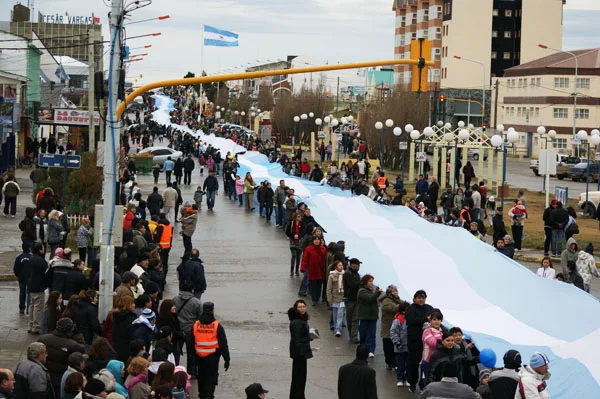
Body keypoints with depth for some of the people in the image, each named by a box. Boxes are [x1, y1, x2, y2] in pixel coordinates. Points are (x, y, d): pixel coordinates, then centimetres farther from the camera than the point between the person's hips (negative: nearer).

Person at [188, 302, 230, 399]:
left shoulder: (195, 325, -1)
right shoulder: (217, 326, -10)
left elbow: (190, 343, 7)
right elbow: (223, 344, -8)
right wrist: (227, 359, -2)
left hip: (199, 358, 3)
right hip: (213, 358, -3)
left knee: (201, 377, 19)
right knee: (212, 378, 2)